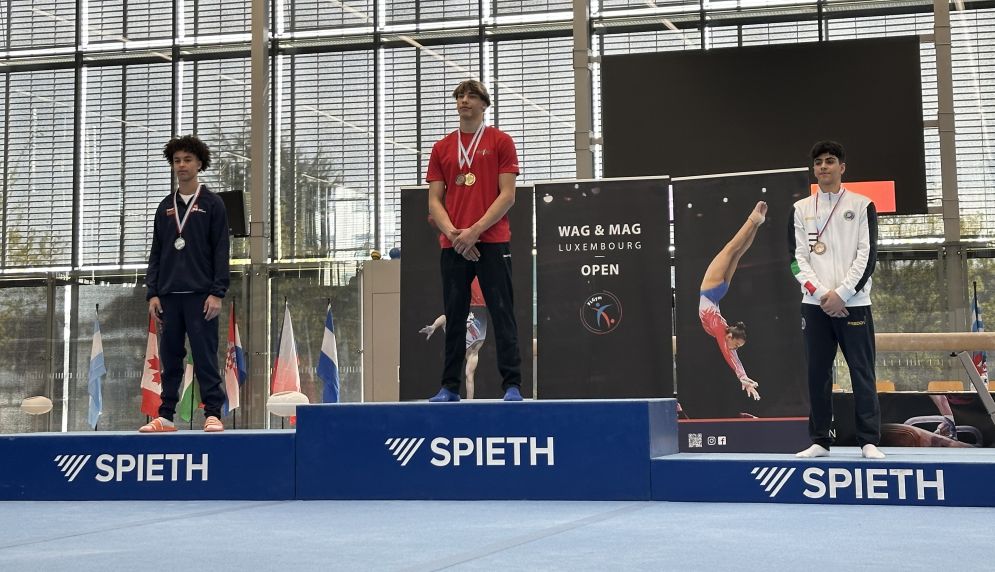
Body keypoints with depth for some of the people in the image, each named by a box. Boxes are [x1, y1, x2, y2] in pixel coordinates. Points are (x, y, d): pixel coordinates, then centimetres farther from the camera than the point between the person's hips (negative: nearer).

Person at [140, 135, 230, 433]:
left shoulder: (212, 204, 2)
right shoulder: (165, 206, 15)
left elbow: (221, 251, -3)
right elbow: (156, 253, 14)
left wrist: (217, 293, -11)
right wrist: (152, 293, 5)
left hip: (200, 294, -4)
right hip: (169, 295, 4)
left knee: (205, 357, -5)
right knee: (170, 358, 6)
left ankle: (212, 414, -2)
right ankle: (165, 416, 11)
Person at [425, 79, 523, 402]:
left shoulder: (501, 142, 4)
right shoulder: (441, 148, 14)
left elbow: (507, 195, -3)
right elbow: (434, 200, 10)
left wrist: (475, 230, -13)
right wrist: (453, 233, -8)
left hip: (492, 242, -3)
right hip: (452, 245, 3)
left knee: (503, 315, -4)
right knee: (454, 318, 6)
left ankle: (512, 385, -3)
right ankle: (449, 388, 12)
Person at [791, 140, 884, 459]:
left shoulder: (862, 206, 4)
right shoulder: (801, 209, 11)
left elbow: (868, 256, -3)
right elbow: (797, 257, 5)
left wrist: (841, 294, -11)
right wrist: (821, 293, -8)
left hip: (853, 304, -2)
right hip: (815, 305, 3)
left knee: (862, 373, -4)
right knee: (818, 374, 4)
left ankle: (869, 442, 0)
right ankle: (820, 441, 11)